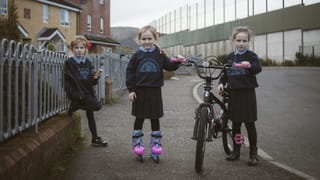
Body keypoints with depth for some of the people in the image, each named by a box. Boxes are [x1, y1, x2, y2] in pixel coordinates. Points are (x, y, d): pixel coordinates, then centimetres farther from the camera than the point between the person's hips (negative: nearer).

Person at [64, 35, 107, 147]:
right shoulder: (69, 63, -7)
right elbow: (68, 80, -12)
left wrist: (95, 77, -11)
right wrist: (75, 94, -22)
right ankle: (75, 106, 0)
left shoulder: (87, 63, 10)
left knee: (90, 114, 11)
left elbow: (91, 82, 11)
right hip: (77, 93, -6)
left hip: (88, 92, 6)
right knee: (97, 105, -18)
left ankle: (95, 138, 20)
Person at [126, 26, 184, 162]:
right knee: (139, 119, 9)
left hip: (155, 91, 0)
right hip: (140, 91, 0)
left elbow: (169, 66, 5)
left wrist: (177, 62, -16)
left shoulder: (159, 54, 1)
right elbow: (130, 72, 1)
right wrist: (131, 89, -4)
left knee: (155, 119, 8)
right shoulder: (137, 55, 0)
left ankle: (155, 147, 18)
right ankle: (137, 145, 19)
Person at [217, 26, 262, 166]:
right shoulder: (230, 57, 9)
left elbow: (258, 68, -23)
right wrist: (221, 83, 1)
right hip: (233, 93, 4)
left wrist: (250, 65, -43)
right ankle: (236, 150, 22)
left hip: (247, 92, -4)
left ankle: (253, 153, 10)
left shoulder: (251, 55, -5)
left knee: (249, 123, 0)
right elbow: (225, 73, 18)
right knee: (235, 123, 10)